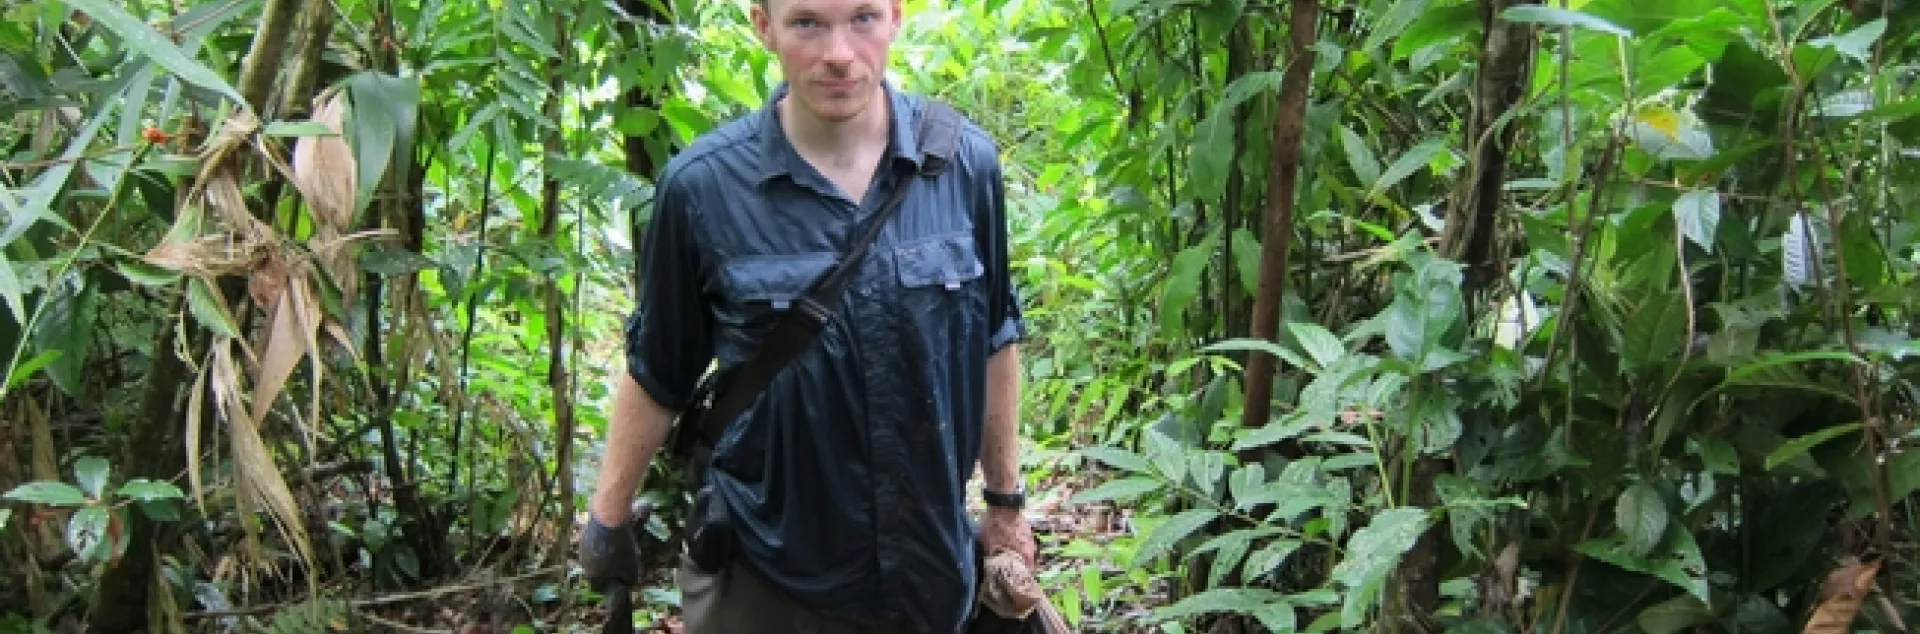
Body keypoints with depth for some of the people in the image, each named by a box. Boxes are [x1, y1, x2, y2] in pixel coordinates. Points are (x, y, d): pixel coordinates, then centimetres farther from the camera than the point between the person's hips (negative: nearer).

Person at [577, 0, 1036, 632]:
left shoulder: (966, 160, -8)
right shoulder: (702, 187, -13)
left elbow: (993, 340, 4)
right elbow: (656, 371, -1)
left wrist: (1005, 500, 11)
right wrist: (608, 517, 6)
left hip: (931, 563, 2)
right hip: (761, 570, -2)